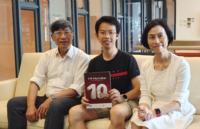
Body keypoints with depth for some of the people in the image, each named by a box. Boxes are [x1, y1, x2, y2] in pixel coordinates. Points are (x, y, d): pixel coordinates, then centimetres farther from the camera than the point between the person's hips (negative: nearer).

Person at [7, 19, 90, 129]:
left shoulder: (82, 58, -4)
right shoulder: (47, 56, 12)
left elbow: (77, 89, -12)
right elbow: (36, 81, 2)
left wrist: (52, 99, -22)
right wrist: (31, 105, -15)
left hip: (70, 99, -5)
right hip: (48, 98, 5)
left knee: (55, 105, -37)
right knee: (14, 103, -14)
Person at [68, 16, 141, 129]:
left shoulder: (128, 59, 0)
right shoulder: (94, 63, 12)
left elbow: (138, 88, -3)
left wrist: (123, 97, -22)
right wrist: (86, 99, -8)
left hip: (125, 102, -4)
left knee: (117, 112, -40)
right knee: (74, 112, -24)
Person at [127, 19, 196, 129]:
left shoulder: (181, 64, -9)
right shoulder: (145, 66, 5)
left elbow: (178, 102, -12)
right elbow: (145, 95, 2)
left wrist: (155, 112, -27)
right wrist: (144, 109, -21)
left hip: (176, 112, -3)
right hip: (152, 110, 3)